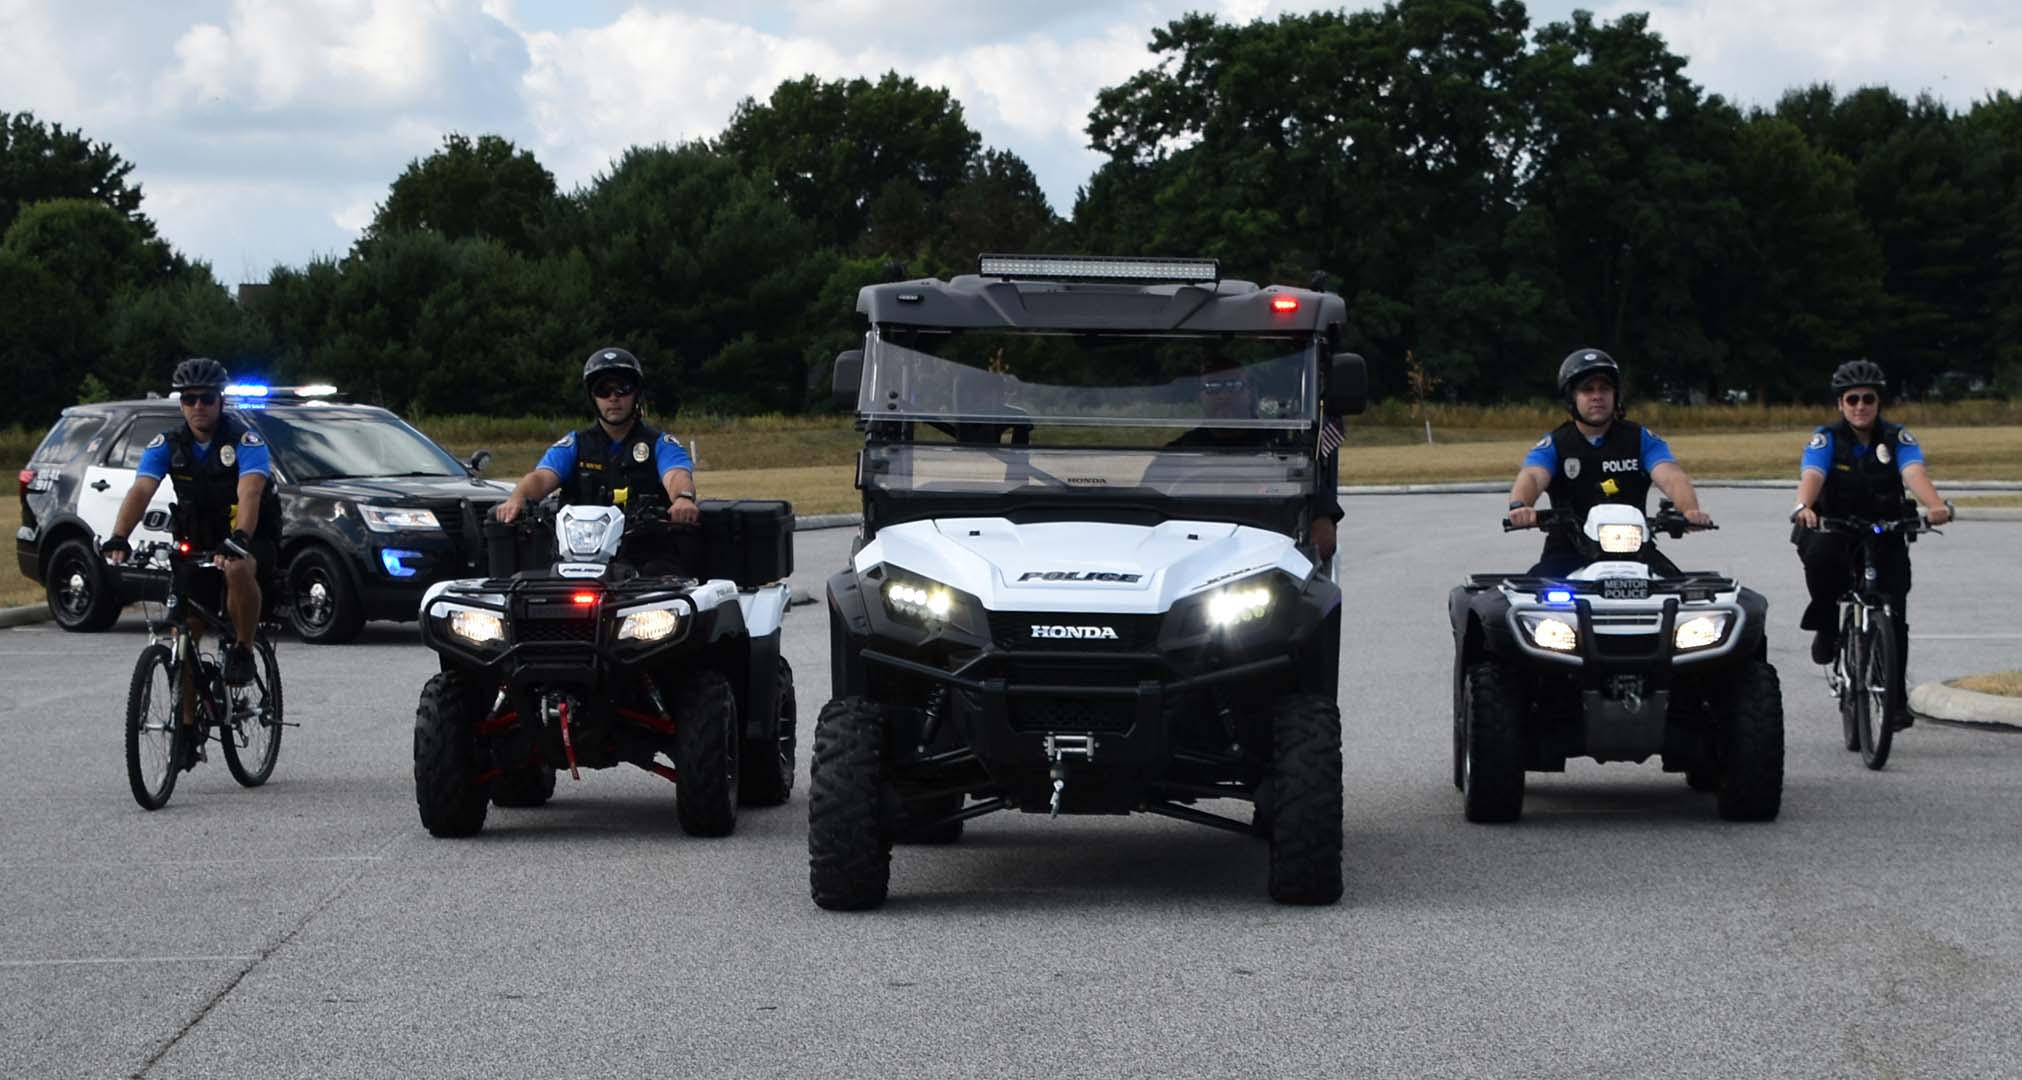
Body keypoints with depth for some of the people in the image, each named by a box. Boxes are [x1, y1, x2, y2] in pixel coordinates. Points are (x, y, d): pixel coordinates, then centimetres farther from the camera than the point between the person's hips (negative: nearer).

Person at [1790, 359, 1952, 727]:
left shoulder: (1897, 438, -5)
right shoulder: (1827, 439, -8)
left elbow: (1914, 472, -24)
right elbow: (1811, 475, -26)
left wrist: (1935, 504, -46)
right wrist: (1803, 507, -50)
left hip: (1885, 536, 1)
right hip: (1835, 531, -1)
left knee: (1894, 618, -11)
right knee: (1820, 555, -36)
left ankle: (1896, 700, 1)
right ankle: (1826, 626, -12)